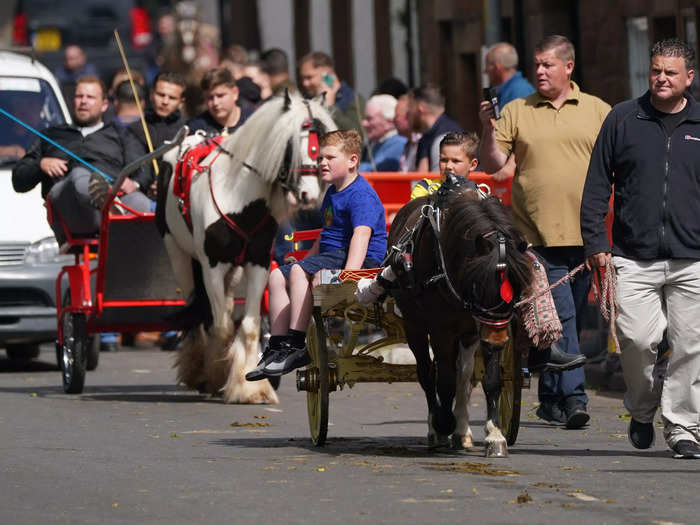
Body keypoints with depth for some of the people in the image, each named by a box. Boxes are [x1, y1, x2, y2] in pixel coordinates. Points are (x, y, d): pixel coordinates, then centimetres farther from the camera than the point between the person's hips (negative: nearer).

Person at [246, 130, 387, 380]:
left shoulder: (361, 195, -13)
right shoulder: (332, 193, 20)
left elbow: (362, 234, -28)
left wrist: (348, 275, -40)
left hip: (364, 261, -10)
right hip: (331, 256, 11)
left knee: (299, 272, -29)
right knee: (277, 277, 3)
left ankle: (298, 346, -32)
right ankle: (278, 345, -5)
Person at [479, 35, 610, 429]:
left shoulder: (597, 111, 10)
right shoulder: (516, 112, 8)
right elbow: (493, 166, 5)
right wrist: (489, 130, -11)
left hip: (584, 233, 2)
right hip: (538, 234, -2)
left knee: (573, 317, 9)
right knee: (560, 317, -13)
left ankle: (551, 399, 21)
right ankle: (573, 397, -18)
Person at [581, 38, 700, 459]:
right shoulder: (623, 119, 7)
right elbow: (597, 184, 9)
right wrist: (595, 241, 2)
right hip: (635, 258, 0)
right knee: (636, 339, -9)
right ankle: (642, 410, 16)